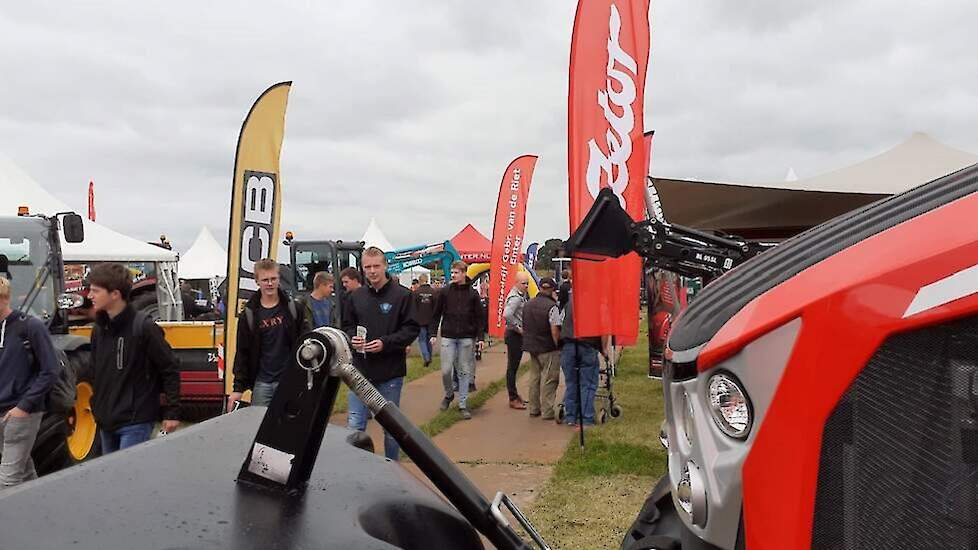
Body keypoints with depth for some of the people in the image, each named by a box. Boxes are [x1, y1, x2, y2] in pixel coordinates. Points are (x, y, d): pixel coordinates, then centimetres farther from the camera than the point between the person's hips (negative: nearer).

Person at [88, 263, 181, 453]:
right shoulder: (99, 329, 6)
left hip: (135, 423, -7)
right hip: (106, 422, 7)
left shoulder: (143, 327, -15)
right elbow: (96, 373, 18)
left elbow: (170, 369, -12)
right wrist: (96, 406, 16)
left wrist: (172, 412, -11)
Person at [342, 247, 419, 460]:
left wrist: (385, 343, -18)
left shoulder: (402, 295, -6)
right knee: (354, 425, 2)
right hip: (361, 370, 3)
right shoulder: (356, 296, 6)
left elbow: (411, 329, -6)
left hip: (391, 372, -2)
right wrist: (352, 338, -8)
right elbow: (347, 326, 15)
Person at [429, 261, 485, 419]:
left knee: (465, 372, 4)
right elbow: (436, 315, 6)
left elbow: (479, 317, 4)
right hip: (448, 337, 0)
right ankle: (449, 394, 26)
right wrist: (433, 333, -3)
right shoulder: (444, 292, 2)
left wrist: (481, 337, -3)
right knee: (446, 370, -1)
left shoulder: (472, 293, 2)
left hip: (467, 338, 0)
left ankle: (463, 405, 12)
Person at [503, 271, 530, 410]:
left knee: (514, 366, 18)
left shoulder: (522, 295, 12)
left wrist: (526, 293, 5)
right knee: (512, 367, -2)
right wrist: (517, 328, -22)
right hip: (514, 335, -10)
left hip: (518, 334, 10)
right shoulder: (515, 297, -19)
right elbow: (507, 315, -32)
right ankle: (513, 399, 4)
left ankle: (515, 394, 30)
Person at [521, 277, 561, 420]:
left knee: (534, 377, 15)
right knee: (549, 379, -1)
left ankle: (534, 409, 21)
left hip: (531, 347, 7)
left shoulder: (528, 305, 9)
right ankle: (547, 411, 1)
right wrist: (559, 347, -10)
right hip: (548, 349, -7)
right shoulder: (551, 306, -15)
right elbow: (555, 331, -19)